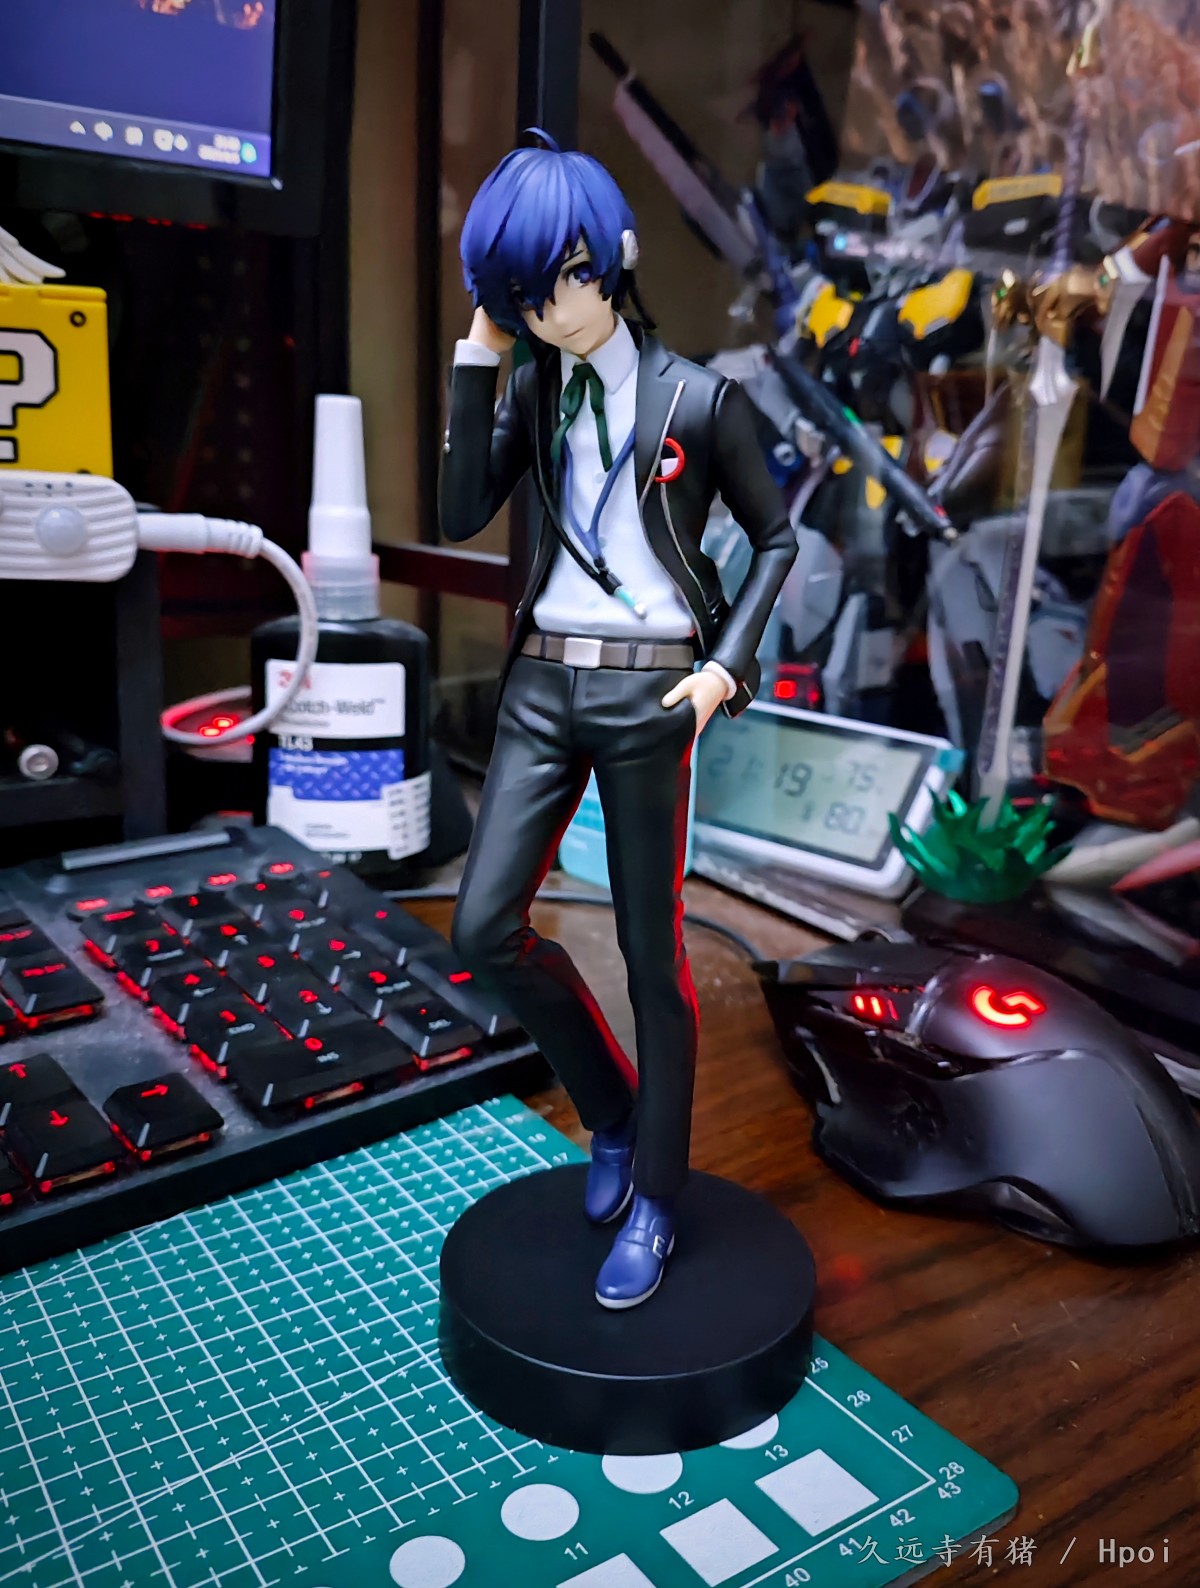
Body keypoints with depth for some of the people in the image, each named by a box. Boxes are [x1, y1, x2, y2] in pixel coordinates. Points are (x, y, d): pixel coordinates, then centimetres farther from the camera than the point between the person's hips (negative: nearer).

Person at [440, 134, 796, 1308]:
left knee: (652, 956, 3)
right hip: (541, 682, 5)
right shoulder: (531, 389, 9)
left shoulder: (697, 400, -3)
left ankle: (654, 1201, 21)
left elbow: (775, 539, 5)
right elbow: (460, 516, -1)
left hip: (647, 690, -4)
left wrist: (729, 663, -8)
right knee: (483, 931, -1)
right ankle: (613, 1115, 24)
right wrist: (477, 360, -4)